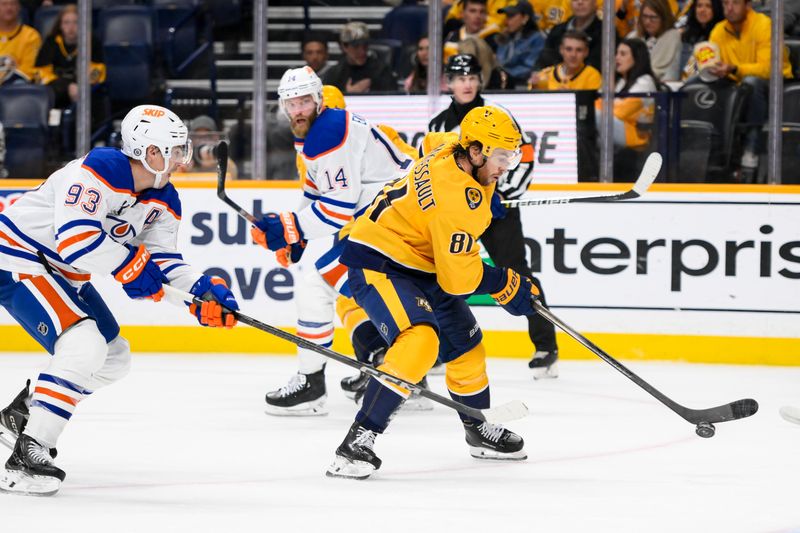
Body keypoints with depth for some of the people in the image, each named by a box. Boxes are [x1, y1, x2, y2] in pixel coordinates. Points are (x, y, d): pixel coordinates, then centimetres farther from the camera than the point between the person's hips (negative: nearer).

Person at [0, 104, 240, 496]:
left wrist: (203, 292, -17)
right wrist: (130, 266, -27)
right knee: (83, 346, -27)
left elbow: (162, 259, 0)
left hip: (65, 274, 10)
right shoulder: (96, 172, -27)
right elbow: (74, 237, -36)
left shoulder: (163, 199, 2)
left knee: (114, 360, 17)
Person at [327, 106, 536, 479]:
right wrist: (507, 285, -11)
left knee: (464, 344, 19)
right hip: (377, 263, -11)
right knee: (420, 340, -32)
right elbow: (459, 278, -25)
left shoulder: (456, 148, -3)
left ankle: (479, 431, 41)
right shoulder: (457, 199, -30)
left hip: (420, 262, 11)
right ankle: (359, 440, -33)